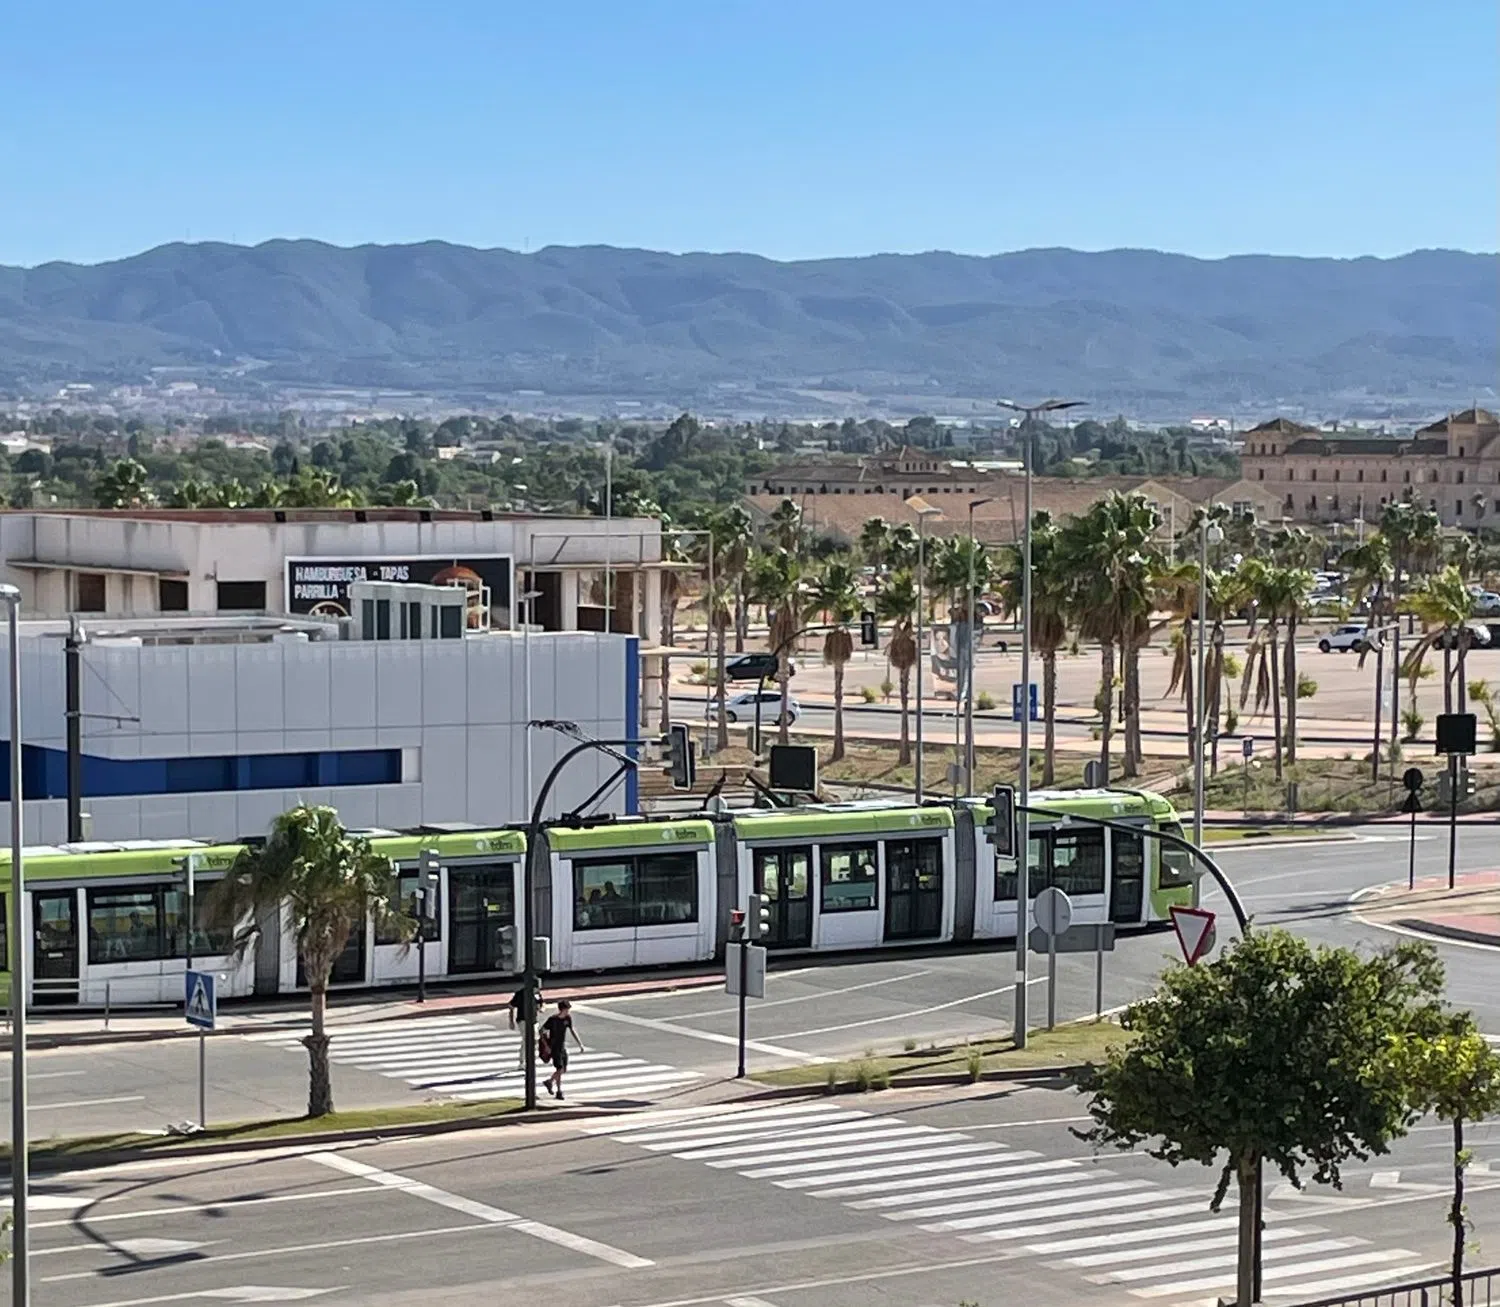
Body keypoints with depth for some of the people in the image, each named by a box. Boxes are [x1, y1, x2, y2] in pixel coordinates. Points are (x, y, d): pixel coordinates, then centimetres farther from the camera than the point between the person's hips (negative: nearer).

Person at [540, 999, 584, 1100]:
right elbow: (542, 1031, -12)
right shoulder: (552, 1019, -18)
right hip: (554, 1048, -7)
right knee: (560, 1069, -11)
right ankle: (559, 1092, 4)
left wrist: (580, 1044, 10)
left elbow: (572, 1030, 12)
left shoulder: (568, 1018, -1)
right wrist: (546, 1046, -18)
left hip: (563, 1047, 7)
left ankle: (549, 1081, 31)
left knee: (564, 1069, 10)